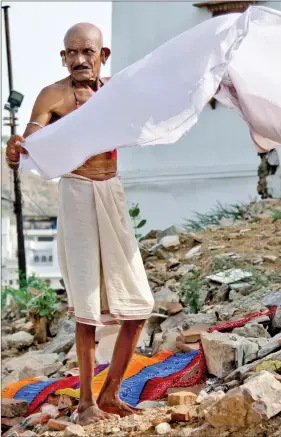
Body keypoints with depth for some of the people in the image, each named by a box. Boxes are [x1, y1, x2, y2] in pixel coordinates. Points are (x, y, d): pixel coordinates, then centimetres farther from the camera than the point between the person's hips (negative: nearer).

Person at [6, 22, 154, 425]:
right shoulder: (53, 96, -8)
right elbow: (25, 148, -18)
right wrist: (15, 151, -40)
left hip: (113, 194, 5)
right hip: (77, 195, -5)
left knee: (138, 303, 5)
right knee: (89, 304, -5)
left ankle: (110, 393, 18)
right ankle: (87, 400, 6)